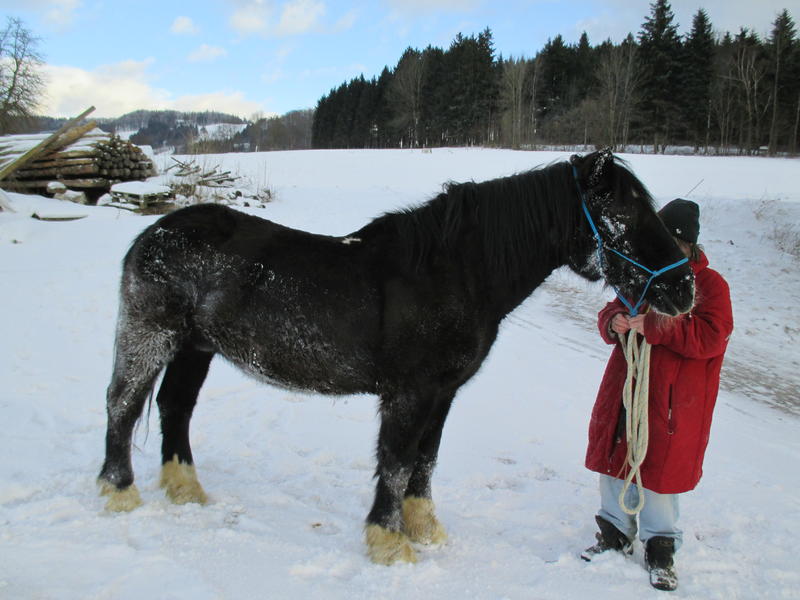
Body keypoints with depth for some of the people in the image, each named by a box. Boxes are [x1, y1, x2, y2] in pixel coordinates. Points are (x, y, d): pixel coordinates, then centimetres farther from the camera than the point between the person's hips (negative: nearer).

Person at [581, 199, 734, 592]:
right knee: (614, 459, 12)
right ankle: (616, 532, 32)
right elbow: (613, 312, 16)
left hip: (671, 402, -5)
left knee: (659, 469, 4)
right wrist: (613, 323, -9)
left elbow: (709, 338, -19)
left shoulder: (709, 284, -7)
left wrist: (653, 327, -26)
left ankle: (660, 548, 24)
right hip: (623, 390, 5)